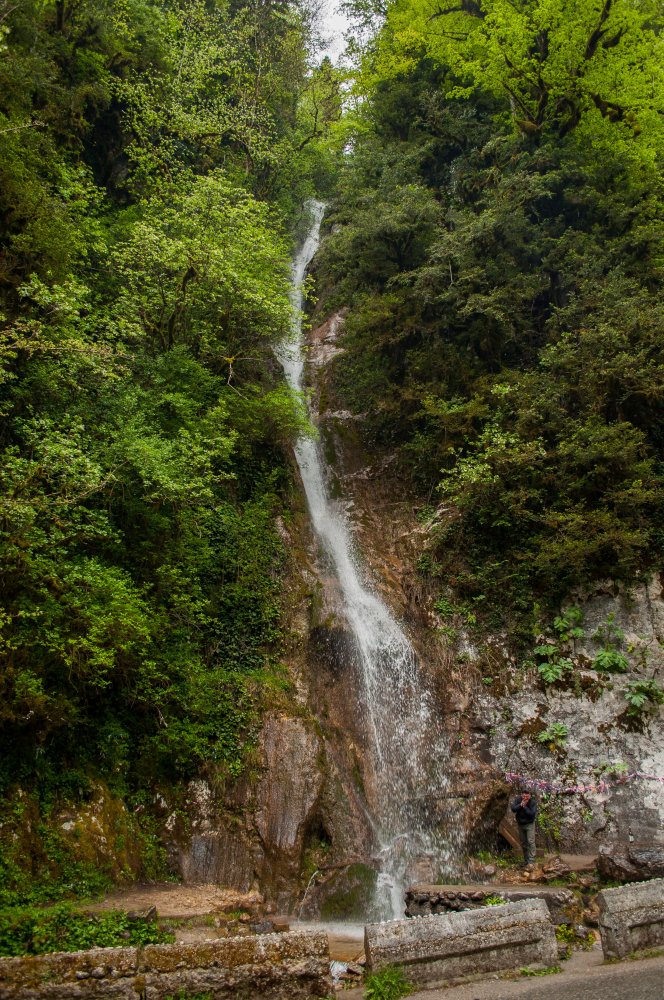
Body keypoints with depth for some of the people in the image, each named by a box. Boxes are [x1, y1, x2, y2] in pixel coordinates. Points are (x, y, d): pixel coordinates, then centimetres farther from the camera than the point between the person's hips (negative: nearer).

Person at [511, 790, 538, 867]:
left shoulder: (533, 802, -17)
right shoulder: (518, 799, -9)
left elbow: (532, 814, -25)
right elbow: (513, 809, -17)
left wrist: (525, 806, -28)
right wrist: (520, 805, -28)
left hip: (529, 824, -4)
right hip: (520, 824, 4)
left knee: (530, 842, -14)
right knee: (523, 843, 11)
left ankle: (531, 861, -15)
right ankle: (526, 861, 22)